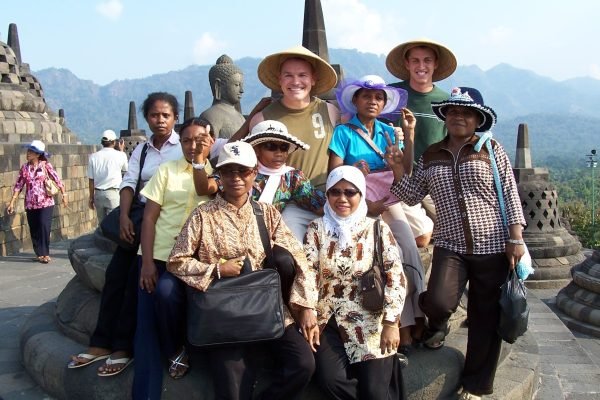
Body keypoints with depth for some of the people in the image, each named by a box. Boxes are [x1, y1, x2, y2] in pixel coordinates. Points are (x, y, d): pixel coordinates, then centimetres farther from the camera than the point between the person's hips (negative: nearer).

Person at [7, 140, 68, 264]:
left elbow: (57, 180, -4)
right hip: (30, 204, 4)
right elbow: (18, 185, 5)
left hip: (46, 203, -3)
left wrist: (64, 195, -7)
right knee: (34, 229, 7)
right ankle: (39, 253, 19)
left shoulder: (46, 165, -5)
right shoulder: (24, 168, 4)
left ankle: (45, 253, -1)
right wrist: (12, 202, 3)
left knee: (44, 227, -11)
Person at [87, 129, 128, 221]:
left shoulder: (93, 157, 2)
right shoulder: (120, 155, -5)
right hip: (113, 193, -4)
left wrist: (91, 197, 14)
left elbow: (91, 180, 4)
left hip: (98, 193, 4)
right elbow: (125, 169, 15)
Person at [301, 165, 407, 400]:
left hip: (370, 319, -1)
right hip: (328, 319, 1)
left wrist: (391, 323, -10)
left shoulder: (378, 229, 1)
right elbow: (308, 274, -2)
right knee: (331, 380, -19)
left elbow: (396, 278, -3)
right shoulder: (317, 229, 4)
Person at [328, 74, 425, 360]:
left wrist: (408, 136, 1)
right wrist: (365, 203, -14)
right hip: (358, 205, -4)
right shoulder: (343, 132, 3)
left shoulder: (389, 133, 15)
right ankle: (407, 331, -8)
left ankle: (411, 325, -3)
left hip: (387, 202, 4)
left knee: (408, 252, -16)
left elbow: (405, 174, 8)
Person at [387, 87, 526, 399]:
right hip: (450, 246, 1)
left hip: (492, 246, -1)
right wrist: (398, 171, -3)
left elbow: (510, 195, 0)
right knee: (438, 301, -24)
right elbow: (412, 196, 13)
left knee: (485, 319, 6)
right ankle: (438, 323, 16)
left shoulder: (491, 150, 1)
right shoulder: (430, 156, 9)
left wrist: (515, 238, -7)